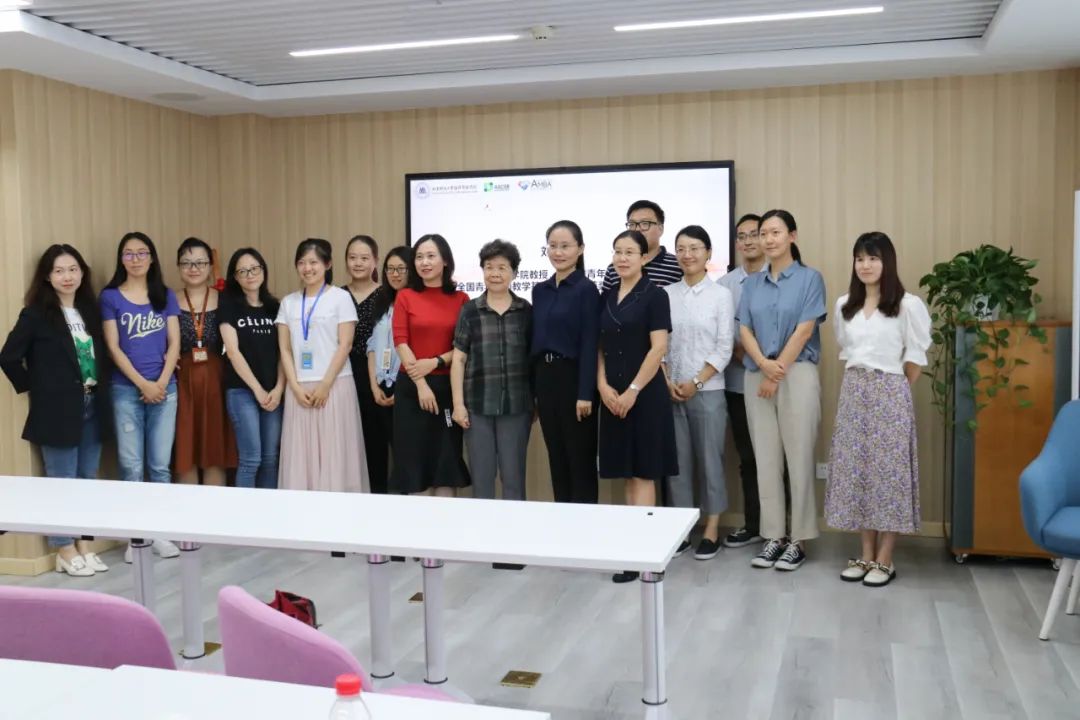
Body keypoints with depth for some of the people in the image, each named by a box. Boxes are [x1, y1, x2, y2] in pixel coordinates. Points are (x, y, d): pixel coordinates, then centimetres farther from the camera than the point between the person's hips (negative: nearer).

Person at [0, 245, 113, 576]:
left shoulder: (90, 310, 10)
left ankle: (84, 545, 23)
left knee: (87, 480, 13)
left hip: (92, 407, 6)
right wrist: (33, 387, -7)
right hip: (59, 410, -6)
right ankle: (65, 551, 14)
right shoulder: (36, 314, -9)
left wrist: (100, 394, 4)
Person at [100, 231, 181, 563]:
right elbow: (113, 348, -3)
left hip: (165, 389, 2)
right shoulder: (110, 296, 2)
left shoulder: (166, 296, 9)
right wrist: (142, 383, -9)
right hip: (126, 390, -2)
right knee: (131, 465, 1)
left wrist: (161, 382, -7)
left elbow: (174, 343, 5)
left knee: (160, 464, 5)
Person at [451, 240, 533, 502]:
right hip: (478, 404, 0)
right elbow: (459, 359, 3)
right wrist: (458, 403, -3)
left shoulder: (526, 311, 5)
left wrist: (536, 401, 4)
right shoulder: (469, 310, 4)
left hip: (516, 404, 0)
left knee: (513, 476, 5)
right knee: (481, 476, 6)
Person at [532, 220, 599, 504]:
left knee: (581, 458, 2)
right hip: (544, 378, 6)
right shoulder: (540, 290, 11)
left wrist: (585, 394, -16)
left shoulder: (586, 290, -7)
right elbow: (536, 340, 13)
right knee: (556, 458, 12)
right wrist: (532, 389, 10)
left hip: (573, 378, -6)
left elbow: (590, 344, -11)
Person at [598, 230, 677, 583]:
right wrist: (603, 386, -3)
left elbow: (659, 348, -13)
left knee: (642, 472, -3)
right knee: (626, 472, 9)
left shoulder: (654, 295, -5)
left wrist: (633, 391, -15)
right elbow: (599, 347, 11)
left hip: (645, 394, -6)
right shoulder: (606, 297, 11)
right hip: (613, 395, 6)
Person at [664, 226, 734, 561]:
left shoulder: (721, 294, -1)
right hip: (670, 390, 2)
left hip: (707, 390, -2)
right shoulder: (667, 294, 6)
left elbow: (724, 348, -4)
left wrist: (696, 382, -10)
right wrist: (667, 381, -7)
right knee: (677, 459, 6)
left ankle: (712, 530, 14)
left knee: (709, 459, 3)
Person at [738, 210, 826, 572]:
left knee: (798, 458, -2)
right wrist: (764, 365, -14)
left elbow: (804, 330, -7)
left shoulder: (810, 278, 1)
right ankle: (774, 536, 13)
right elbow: (744, 330, 4)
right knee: (766, 459, 5)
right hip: (756, 377, 4)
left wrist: (777, 373, -11)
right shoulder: (751, 284, 11)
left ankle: (799, 540, 7)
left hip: (797, 375, -4)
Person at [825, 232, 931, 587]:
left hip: (889, 395, -5)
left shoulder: (907, 304, -7)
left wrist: (895, 390, 4)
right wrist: (858, 383, 11)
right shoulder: (845, 305, 9)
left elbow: (916, 356, -3)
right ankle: (866, 555, 16)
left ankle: (885, 560, 7)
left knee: (888, 471, -1)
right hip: (853, 394, 5)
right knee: (856, 470, 6)